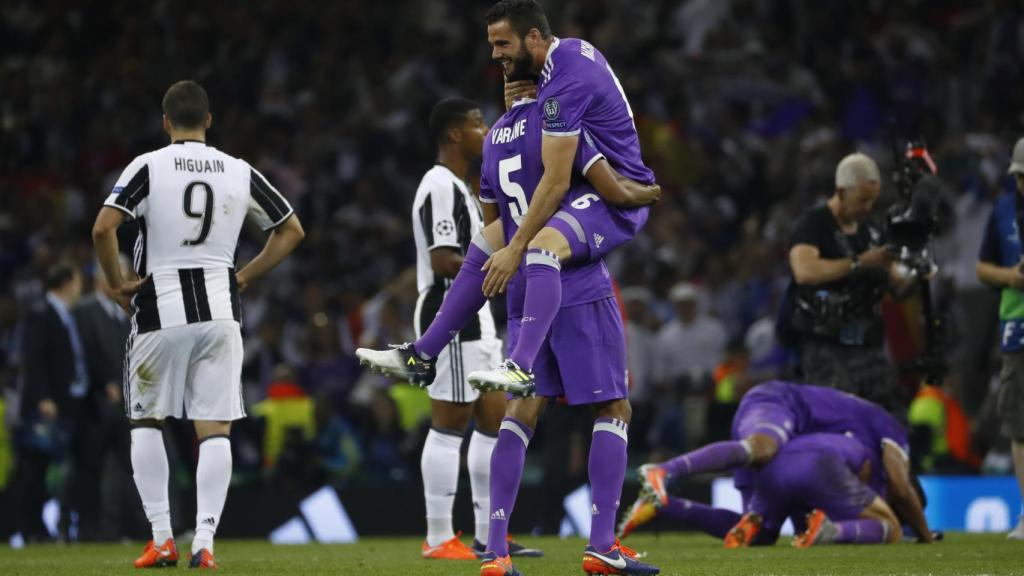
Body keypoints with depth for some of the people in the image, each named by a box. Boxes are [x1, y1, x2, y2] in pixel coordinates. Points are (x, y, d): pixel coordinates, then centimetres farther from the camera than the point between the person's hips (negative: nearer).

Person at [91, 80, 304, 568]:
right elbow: (292, 230, 13)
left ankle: (161, 539, 7)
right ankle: (204, 540, -7)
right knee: (215, 429, 3)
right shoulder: (240, 173, 5)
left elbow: (103, 228, -17)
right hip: (220, 311, 2)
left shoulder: (148, 167, -6)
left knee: (146, 421, 13)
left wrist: (117, 284, -4)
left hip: (160, 311, -2)